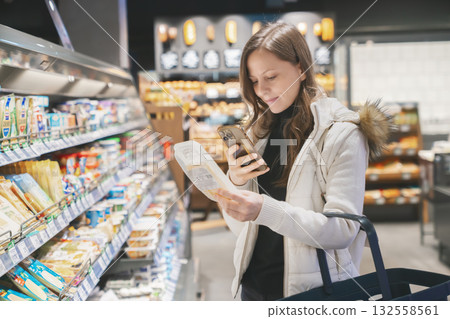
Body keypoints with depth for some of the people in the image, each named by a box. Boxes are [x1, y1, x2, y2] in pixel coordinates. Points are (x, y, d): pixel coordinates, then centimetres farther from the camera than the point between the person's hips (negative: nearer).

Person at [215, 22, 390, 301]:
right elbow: (240, 226, 7)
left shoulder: (342, 133, -11)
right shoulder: (259, 132, 6)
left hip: (313, 289, -5)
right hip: (254, 283, 5)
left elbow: (344, 228, -19)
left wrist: (266, 210, -29)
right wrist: (237, 182, -12)